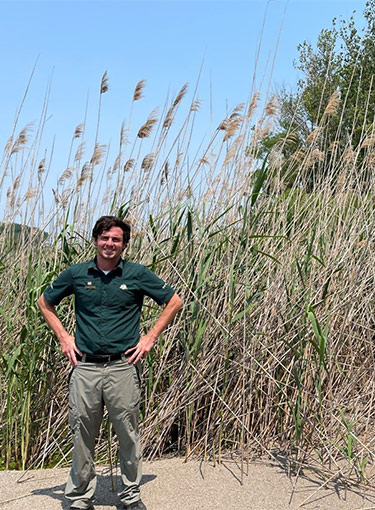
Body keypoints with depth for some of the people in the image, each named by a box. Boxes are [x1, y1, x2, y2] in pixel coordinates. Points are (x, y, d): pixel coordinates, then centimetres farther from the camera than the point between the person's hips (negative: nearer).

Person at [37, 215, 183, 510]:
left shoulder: (138, 274, 0)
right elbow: (45, 302, 18)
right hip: (85, 367, 1)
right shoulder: (76, 274, 4)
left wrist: (150, 338, 3)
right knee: (82, 436, 9)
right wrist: (63, 337, 8)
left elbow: (174, 301, 8)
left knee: (128, 435, 9)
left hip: (123, 367, -1)